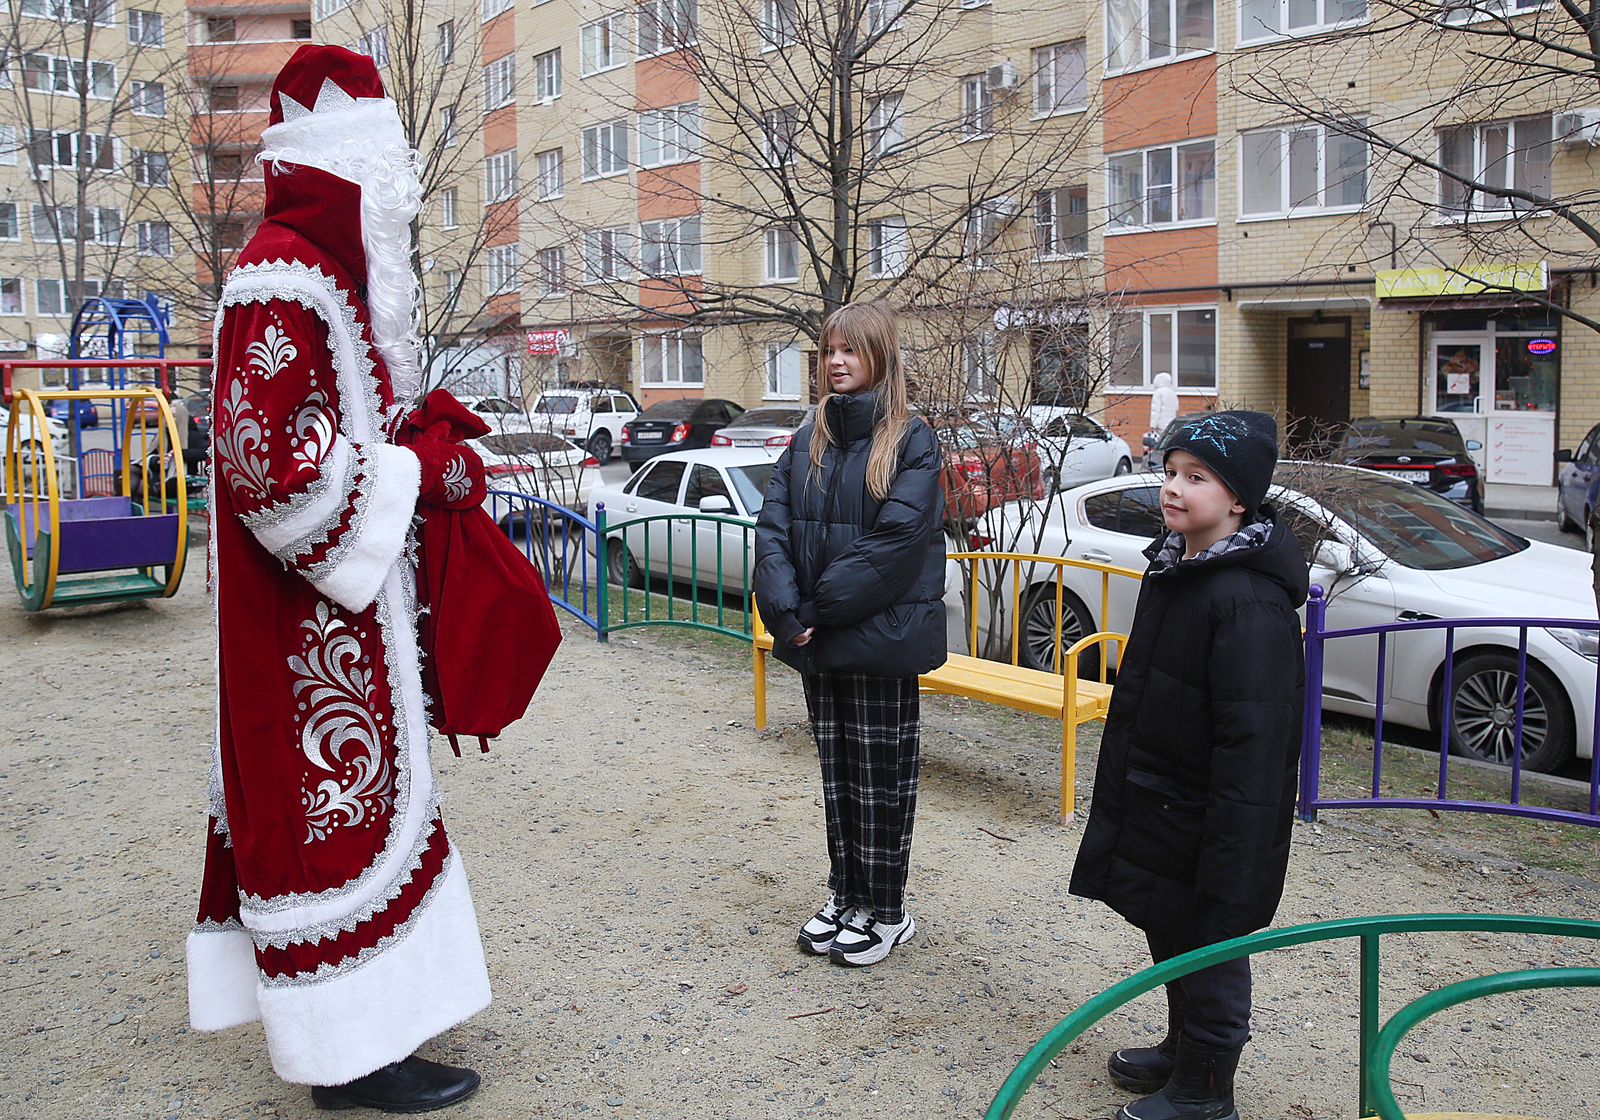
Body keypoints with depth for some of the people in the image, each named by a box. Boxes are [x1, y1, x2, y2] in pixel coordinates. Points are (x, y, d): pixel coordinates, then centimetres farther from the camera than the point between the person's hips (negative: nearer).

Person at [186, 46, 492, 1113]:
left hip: (338, 616, 11)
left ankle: (345, 1015, 30)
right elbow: (272, 463, -25)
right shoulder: (284, 279, -17)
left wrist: (432, 453, 8)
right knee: (333, 805, -3)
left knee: (326, 801, 16)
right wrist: (424, 471, -16)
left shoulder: (326, 274, 17)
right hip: (309, 618, -11)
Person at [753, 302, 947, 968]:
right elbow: (773, 526, 2)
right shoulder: (809, 441, 10)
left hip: (879, 635, -5)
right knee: (836, 772, 15)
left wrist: (819, 607, -17)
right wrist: (787, 611, -13)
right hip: (818, 640, 5)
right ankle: (844, 896, 29)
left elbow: (896, 539, -18)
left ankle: (887, 913, 18)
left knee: (881, 777, 4)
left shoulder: (910, 441, -7)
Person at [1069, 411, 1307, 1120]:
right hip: (1153, 805, 9)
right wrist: (1123, 795, 20)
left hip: (1203, 817, -9)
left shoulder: (1250, 601, -25)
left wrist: (1229, 851, -24)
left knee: (1207, 946, 9)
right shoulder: (1172, 569, 5)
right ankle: (1183, 1049, 43)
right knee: (1169, 937, 23)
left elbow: (1253, 739, -26)